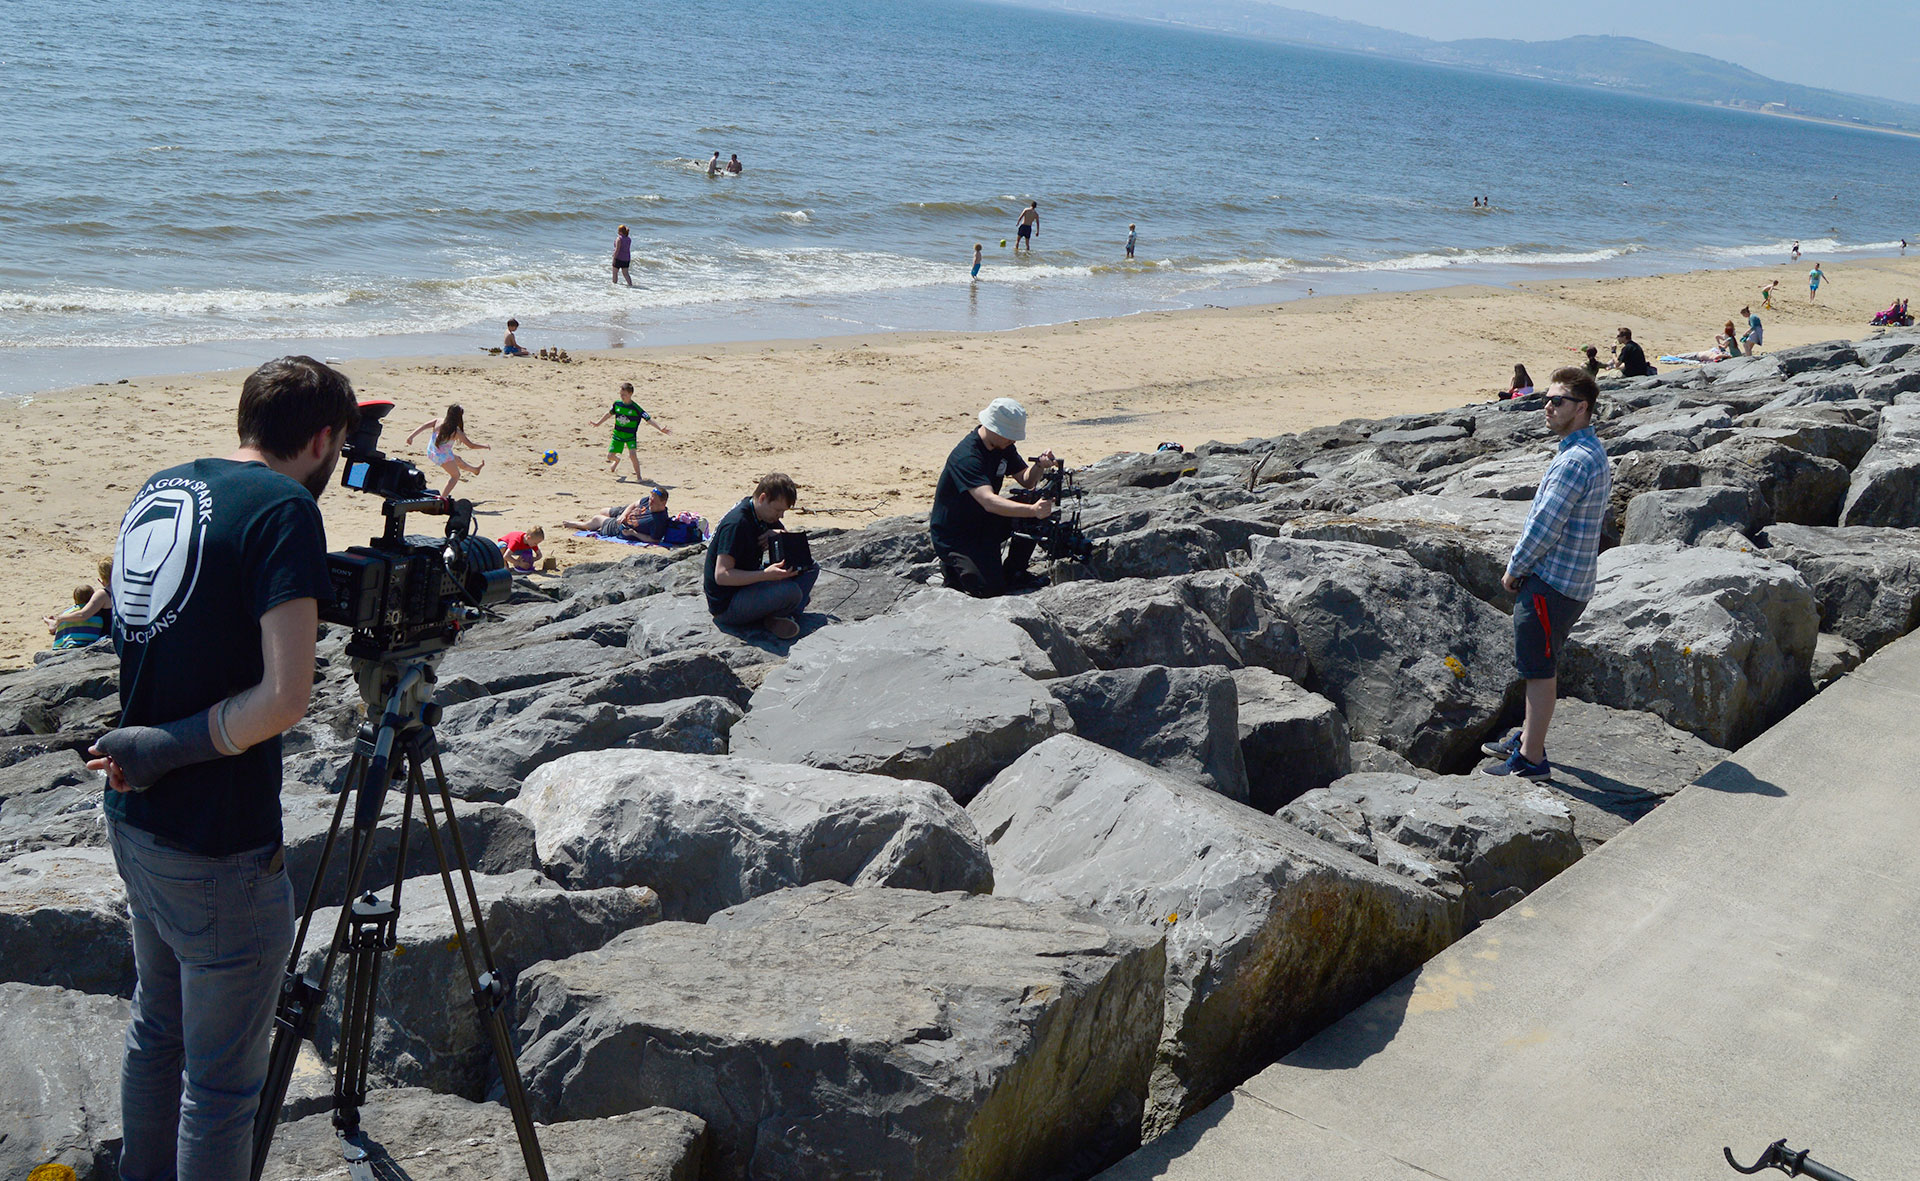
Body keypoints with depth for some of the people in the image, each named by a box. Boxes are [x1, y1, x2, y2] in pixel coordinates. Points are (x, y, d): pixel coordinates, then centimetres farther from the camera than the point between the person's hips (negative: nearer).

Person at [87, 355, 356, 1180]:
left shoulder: (155, 491, 8)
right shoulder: (285, 510, -17)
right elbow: (285, 695, -25)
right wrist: (167, 749, -15)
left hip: (131, 820, 9)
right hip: (217, 849, -9)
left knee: (157, 1027, 26)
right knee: (222, 1079, 5)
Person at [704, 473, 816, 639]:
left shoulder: (763, 514, 4)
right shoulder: (736, 523, -24)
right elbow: (722, 575, -29)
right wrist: (766, 575, -38)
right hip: (726, 605, -10)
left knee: (810, 569, 2)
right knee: (790, 591, -32)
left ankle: (788, 615, -14)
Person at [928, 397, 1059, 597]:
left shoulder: (1002, 445, -2)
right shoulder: (966, 456, -30)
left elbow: (1026, 481, 2)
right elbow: (989, 501, -41)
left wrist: (1040, 466, -21)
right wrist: (1032, 510, -49)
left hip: (984, 521, 8)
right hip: (953, 536, -8)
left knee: (1031, 518, -13)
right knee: (991, 588, -23)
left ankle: (1014, 572, 6)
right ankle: (952, 565, 7)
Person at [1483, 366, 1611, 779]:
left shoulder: (1575, 461, -22)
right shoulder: (1593, 453, 12)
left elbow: (1545, 527, -22)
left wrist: (1514, 569, -9)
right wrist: (1524, 560, 13)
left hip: (1550, 582, -10)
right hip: (1572, 579, 10)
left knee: (1539, 670, -1)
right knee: (1538, 666, 21)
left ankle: (1530, 759, 7)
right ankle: (1528, 737, 34)